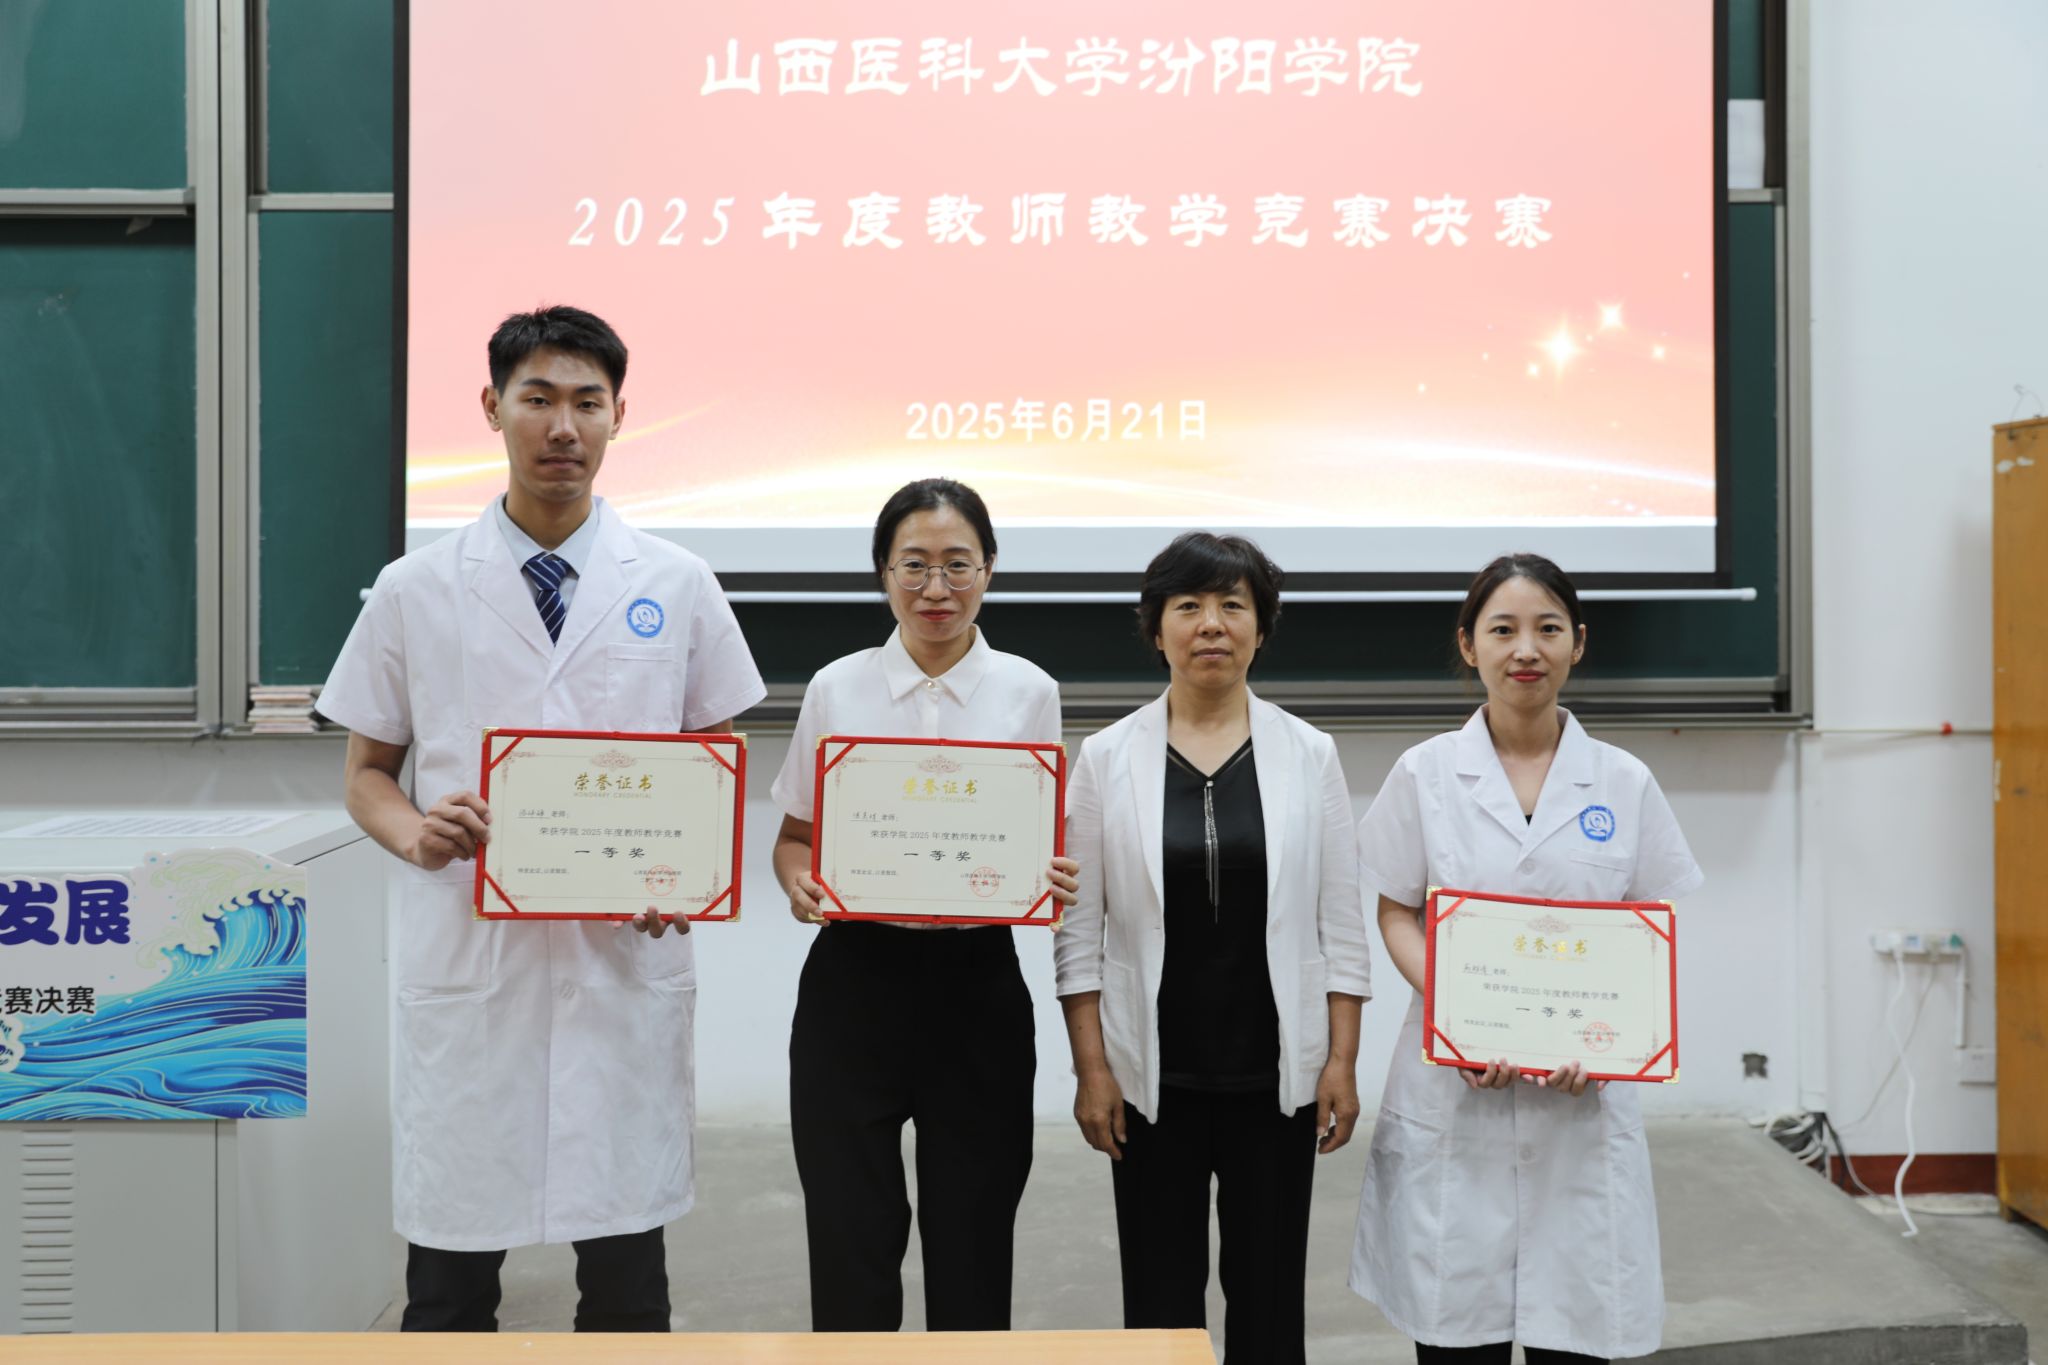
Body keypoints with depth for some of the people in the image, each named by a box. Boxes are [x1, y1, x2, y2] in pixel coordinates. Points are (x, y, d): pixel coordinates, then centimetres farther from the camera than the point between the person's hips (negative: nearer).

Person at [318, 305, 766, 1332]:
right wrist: (414, 833, -13)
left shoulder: (676, 587, 4)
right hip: (465, 963, 0)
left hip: (623, 962, 0)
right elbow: (367, 772, 9)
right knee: (450, 1270, 9)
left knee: (626, 1275, 9)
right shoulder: (415, 592, 3)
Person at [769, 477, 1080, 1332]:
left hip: (977, 983, 0)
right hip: (854, 980, 0)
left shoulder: (1029, 692, 2)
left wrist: (1056, 881, -14)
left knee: (971, 1238, 8)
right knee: (851, 1237, 4)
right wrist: (799, 883, -14)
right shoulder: (836, 688, 2)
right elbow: (793, 838, 8)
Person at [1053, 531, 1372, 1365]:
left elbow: (1340, 924, 2)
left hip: (1276, 1075, 1)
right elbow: (1081, 928, -1)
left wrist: (1343, 1061, -3)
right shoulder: (1108, 758, -1)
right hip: (1154, 1076, 0)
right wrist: (1091, 1068, -5)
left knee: (1269, 1296, 10)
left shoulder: (1308, 755, 1)